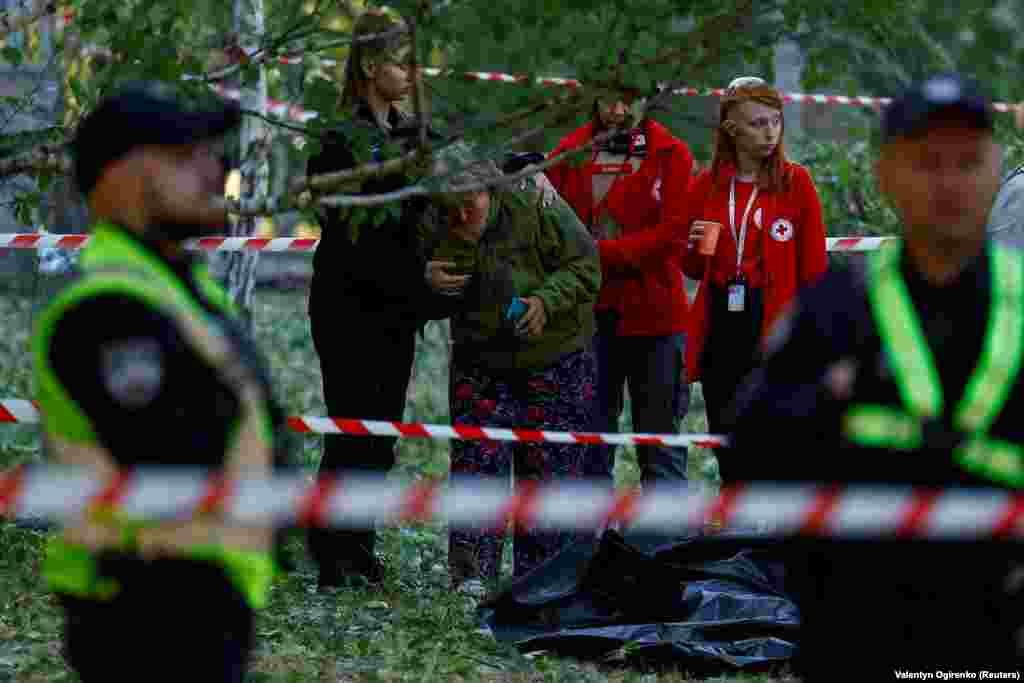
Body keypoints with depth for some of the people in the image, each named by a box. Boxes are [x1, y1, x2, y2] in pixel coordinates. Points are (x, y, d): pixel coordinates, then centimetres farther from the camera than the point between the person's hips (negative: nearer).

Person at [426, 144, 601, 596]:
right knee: (478, 460, -10)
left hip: (554, 361, -2)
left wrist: (546, 300, -26)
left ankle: (540, 574, 9)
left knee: (550, 466, 0)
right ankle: (472, 572, -11)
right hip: (481, 366, 2)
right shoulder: (444, 234, -1)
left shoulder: (533, 207, -13)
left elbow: (584, 265, -11)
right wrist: (459, 245, -22)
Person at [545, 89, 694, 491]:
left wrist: (602, 254, -17)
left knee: (660, 436, 3)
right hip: (588, 311, 3)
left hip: (652, 311, -3)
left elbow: (673, 231, -10)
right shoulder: (569, 153, 9)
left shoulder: (670, 155, 1)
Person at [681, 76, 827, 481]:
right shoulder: (707, 186, 7)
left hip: (775, 326, -4)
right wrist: (694, 248, -7)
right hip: (721, 326, 4)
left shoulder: (796, 182, -3)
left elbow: (814, 267, -3)